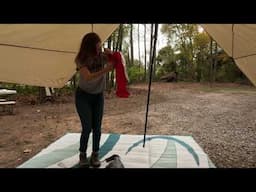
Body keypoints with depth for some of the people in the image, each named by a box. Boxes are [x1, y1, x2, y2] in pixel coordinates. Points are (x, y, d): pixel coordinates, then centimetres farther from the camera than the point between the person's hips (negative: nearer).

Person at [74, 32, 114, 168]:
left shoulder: (102, 56, -11)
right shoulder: (80, 60, -19)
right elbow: (88, 77, -31)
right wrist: (105, 70, -42)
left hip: (98, 96, 3)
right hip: (83, 96, -3)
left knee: (97, 127, 2)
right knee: (87, 127, -7)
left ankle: (95, 155, 17)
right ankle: (82, 155, 15)